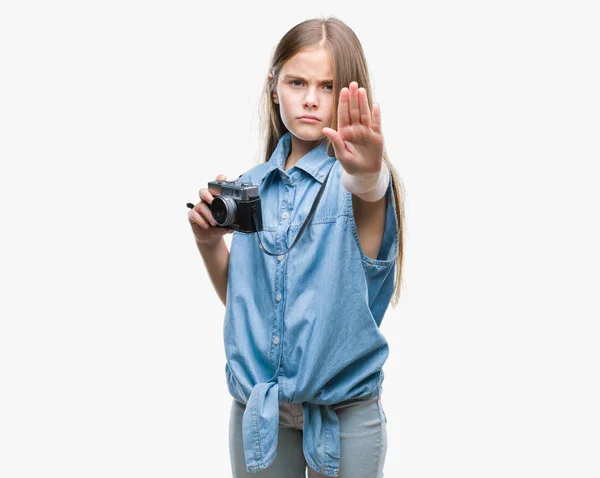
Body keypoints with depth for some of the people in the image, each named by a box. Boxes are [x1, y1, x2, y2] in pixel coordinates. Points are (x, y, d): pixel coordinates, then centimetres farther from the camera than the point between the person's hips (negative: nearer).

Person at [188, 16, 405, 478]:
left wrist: (366, 173, -56)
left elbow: (370, 190, -34)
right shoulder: (252, 186, 4)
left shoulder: (354, 179, -8)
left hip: (344, 415, -3)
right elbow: (238, 298, 12)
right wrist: (208, 240, -5)